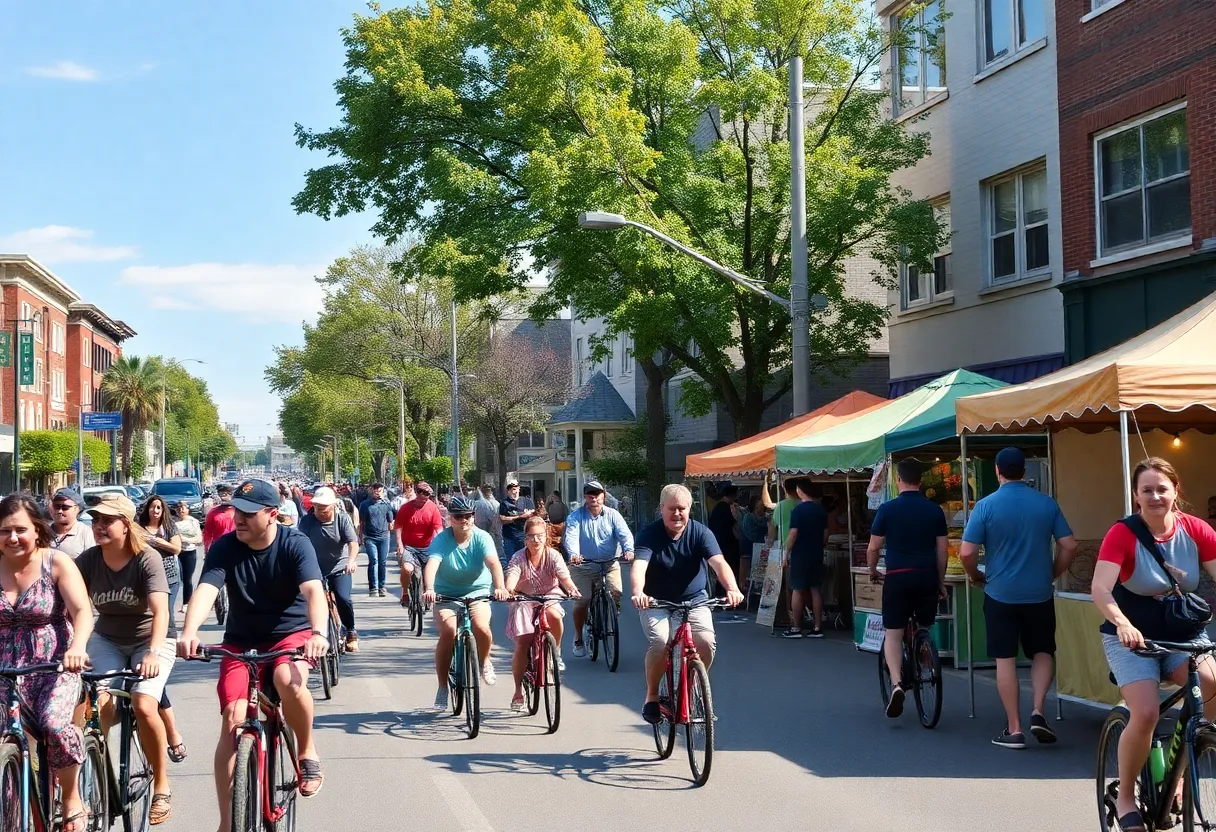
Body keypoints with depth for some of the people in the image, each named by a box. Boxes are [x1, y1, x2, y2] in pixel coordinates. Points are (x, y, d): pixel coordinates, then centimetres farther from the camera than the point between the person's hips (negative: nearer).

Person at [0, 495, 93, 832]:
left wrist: (77, 647, -36)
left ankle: (72, 797, -3)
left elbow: (82, 611, -16)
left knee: (55, 724, -28)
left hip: (56, 666, -3)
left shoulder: (56, 562, -7)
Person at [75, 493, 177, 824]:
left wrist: (154, 652, -46)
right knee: (100, 705, -21)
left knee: (144, 705, -24)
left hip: (149, 642, -3)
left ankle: (162, 786, -5)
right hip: (107, 641, 3)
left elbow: (161, 611, -31)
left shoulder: (147, 559, -20)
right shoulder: (89, 559, -10)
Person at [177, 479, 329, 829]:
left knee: (288, 680, -35)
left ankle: (307, 751, -6)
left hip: (291, 633, -2)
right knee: (234, 721, -12)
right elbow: (206, 589, -26)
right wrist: (189, 631, -46)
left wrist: (319, 633, -49)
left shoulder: (295, 544, -16)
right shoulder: (224, 547, -12)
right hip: (241, 640, 2)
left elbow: (313, 590, -30)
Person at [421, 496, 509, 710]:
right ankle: (442, 688, -9)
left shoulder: (482, 538, -10)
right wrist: (428, 589, -48)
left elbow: (493, 563, -26)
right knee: (448, 632, -26)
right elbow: (431, 565, -28)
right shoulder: (441, 540, -12)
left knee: (481, 628, -27)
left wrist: (499, 587, -45)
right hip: (447, 595, 0)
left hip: (477, 593, 0)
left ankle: (484, 661, 10)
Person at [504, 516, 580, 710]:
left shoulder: (553, 555, -12)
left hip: (548, 597, 0)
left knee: (554, 615, -35)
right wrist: (509, 589, -55)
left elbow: (564, 576, -25)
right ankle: (518, 691, 1)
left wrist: (572, 589, -46)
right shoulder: (519, 557, -14)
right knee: (522, 644, -11)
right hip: (524, 601, 0)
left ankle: (556, 652, -8)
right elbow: (512, 575, -32)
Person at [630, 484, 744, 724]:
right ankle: (651, 696, -4)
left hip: (694, 600, 2)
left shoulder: (701, 533, -8)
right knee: (660, 642, -27)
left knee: (706, 641, -23)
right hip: (655, 602, -1)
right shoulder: (649, 534, -12)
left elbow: (718, 562, -23)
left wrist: (732, 588, -42)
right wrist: (638, 593, -49)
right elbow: (639, 565, -28)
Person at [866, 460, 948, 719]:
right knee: (926, 631, 19)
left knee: (893, 634, 1)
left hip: (898, 577, -2)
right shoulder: (934, 510, 4)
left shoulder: (887, 509, -4)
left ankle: (896, 682, -17)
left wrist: (872, 570, 18)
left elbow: (873, 547, 0)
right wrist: (941, 580, 17)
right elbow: (943, 549, 6)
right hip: (927, 577, 2)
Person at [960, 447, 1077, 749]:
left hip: (1000, 594, -2)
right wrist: (1053, 574, 15)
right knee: (1043, 652, 17)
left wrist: (976, 575, 7)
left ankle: (1014, 729, 6)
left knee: (1005, 659, 5)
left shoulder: (986, 506, -9)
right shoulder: (1047, 503, -1)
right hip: (1040, 594, 2)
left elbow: (966, 552, -12)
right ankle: (1038, 711, 1)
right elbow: (1069, 546, -1)